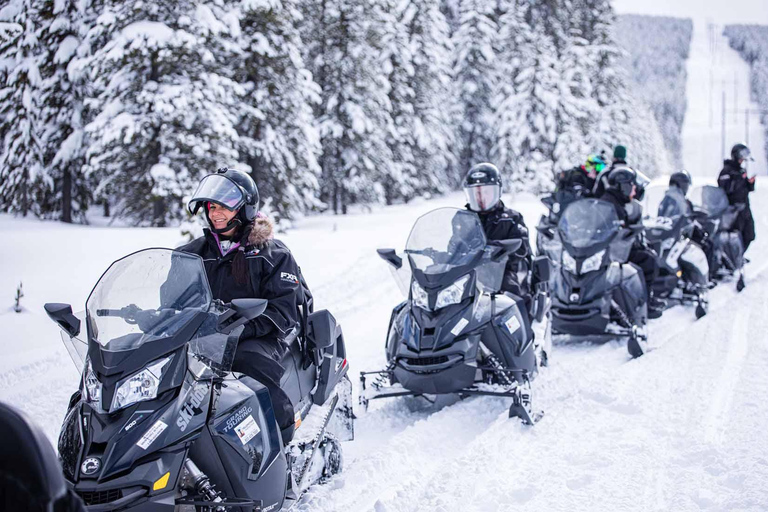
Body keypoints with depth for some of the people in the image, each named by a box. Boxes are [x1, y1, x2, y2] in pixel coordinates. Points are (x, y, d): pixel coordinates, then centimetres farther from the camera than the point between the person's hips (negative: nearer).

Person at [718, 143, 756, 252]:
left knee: (749, 236, 13)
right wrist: (740, 179, -23)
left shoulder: (741, 170, 14)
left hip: (745, 209, 9)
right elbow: (725, 188, -24)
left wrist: (750, 183, -3)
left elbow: (748, 189, 19)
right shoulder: (727, 171, -12)